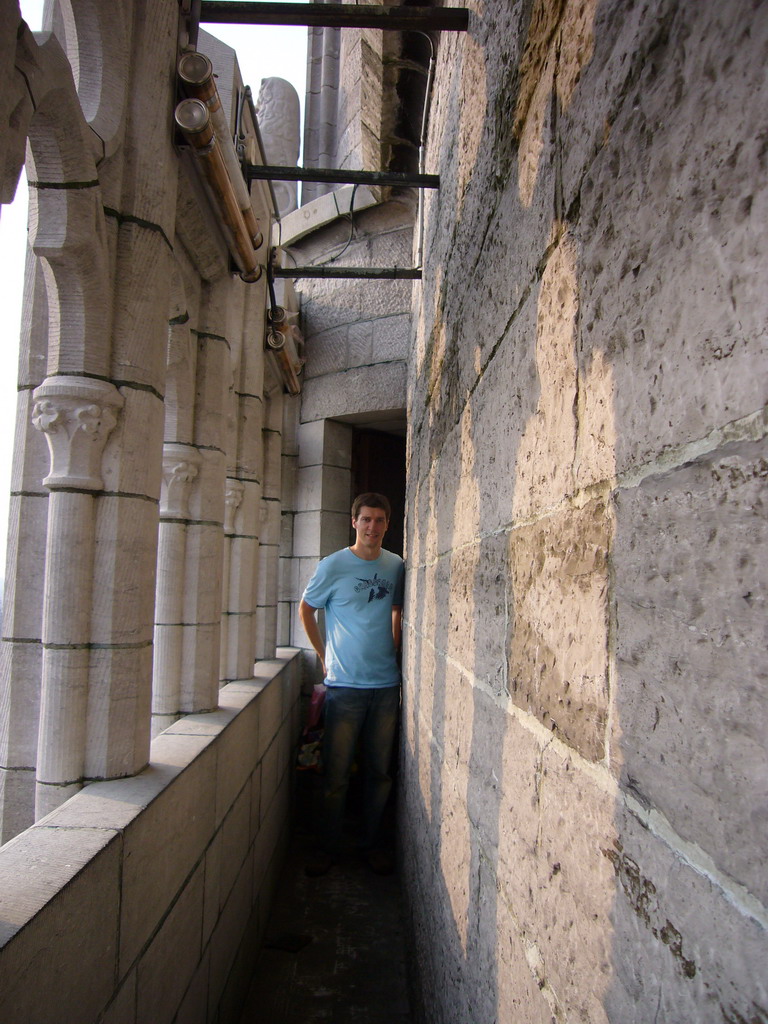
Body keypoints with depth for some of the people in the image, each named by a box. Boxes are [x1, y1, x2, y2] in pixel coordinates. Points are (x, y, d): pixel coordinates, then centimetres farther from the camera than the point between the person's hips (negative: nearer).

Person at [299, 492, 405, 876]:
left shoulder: (396, 566, 5)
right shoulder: (333, 566, -6)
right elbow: (306, 609, 6)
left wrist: (393, 652, 12)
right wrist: (324, 655, 4)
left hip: (386, 685, 3)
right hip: (344, 685, -3)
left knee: (380, 771, 12)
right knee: (336, 774, 4)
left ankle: (372, 842, 29)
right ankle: (328, 847, 22)